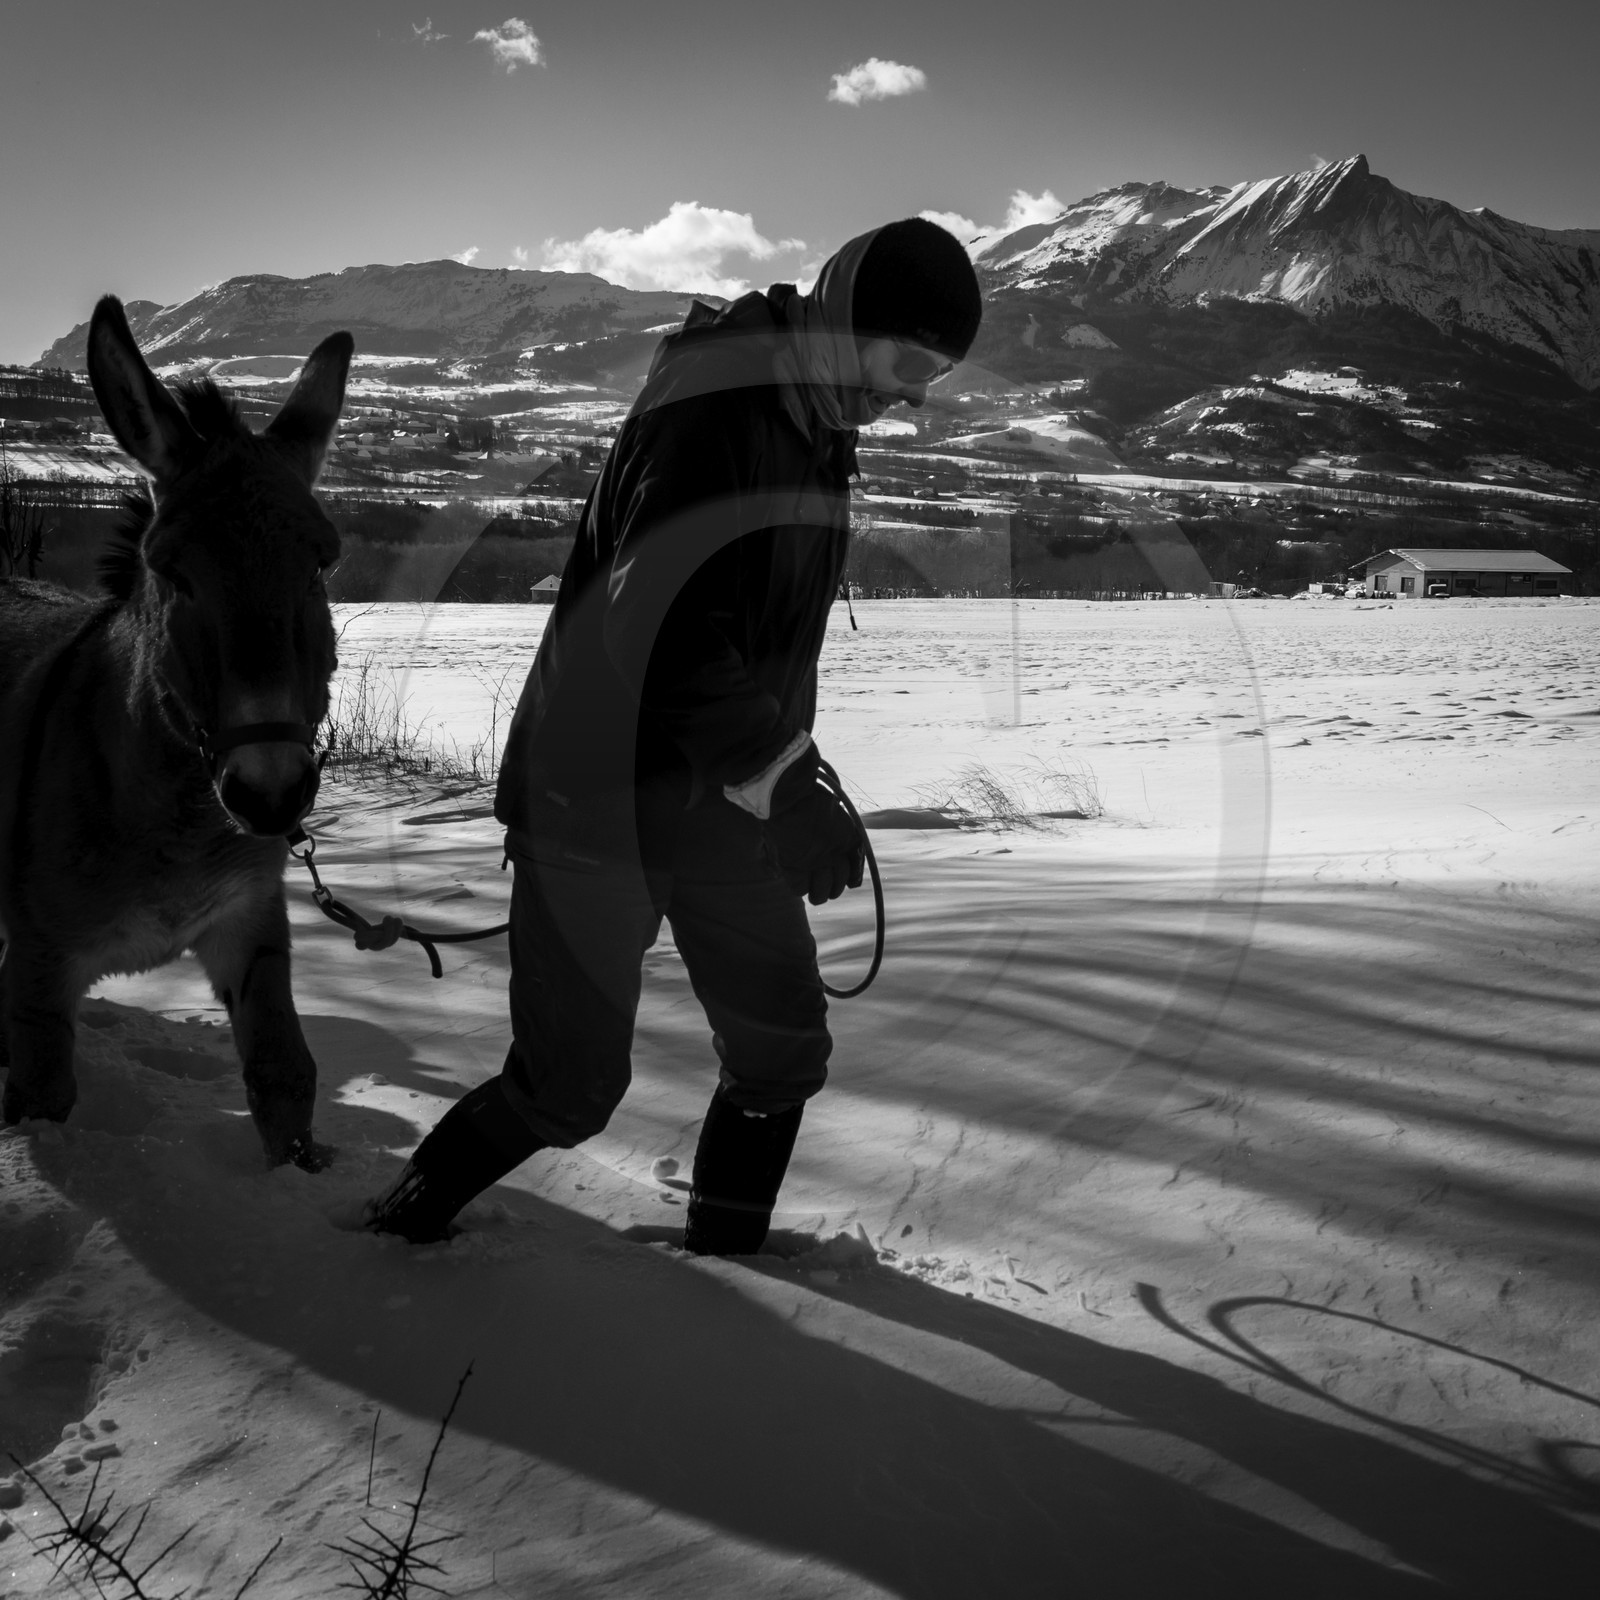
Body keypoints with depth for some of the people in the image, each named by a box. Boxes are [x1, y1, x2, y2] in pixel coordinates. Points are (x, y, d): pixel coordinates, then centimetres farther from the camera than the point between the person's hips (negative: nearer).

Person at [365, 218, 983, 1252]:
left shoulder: (815, 426, 8)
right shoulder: (712, 412, -22)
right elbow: (661, 630, -31)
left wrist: (787, 768, 16)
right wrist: (783, 782, -30)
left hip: (723, 798, 9)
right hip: (603, 802, -8)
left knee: (783, 1055, 7)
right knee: (570, 1091, -1)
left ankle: (722, 1261, 25)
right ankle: (404, 1225, 23)